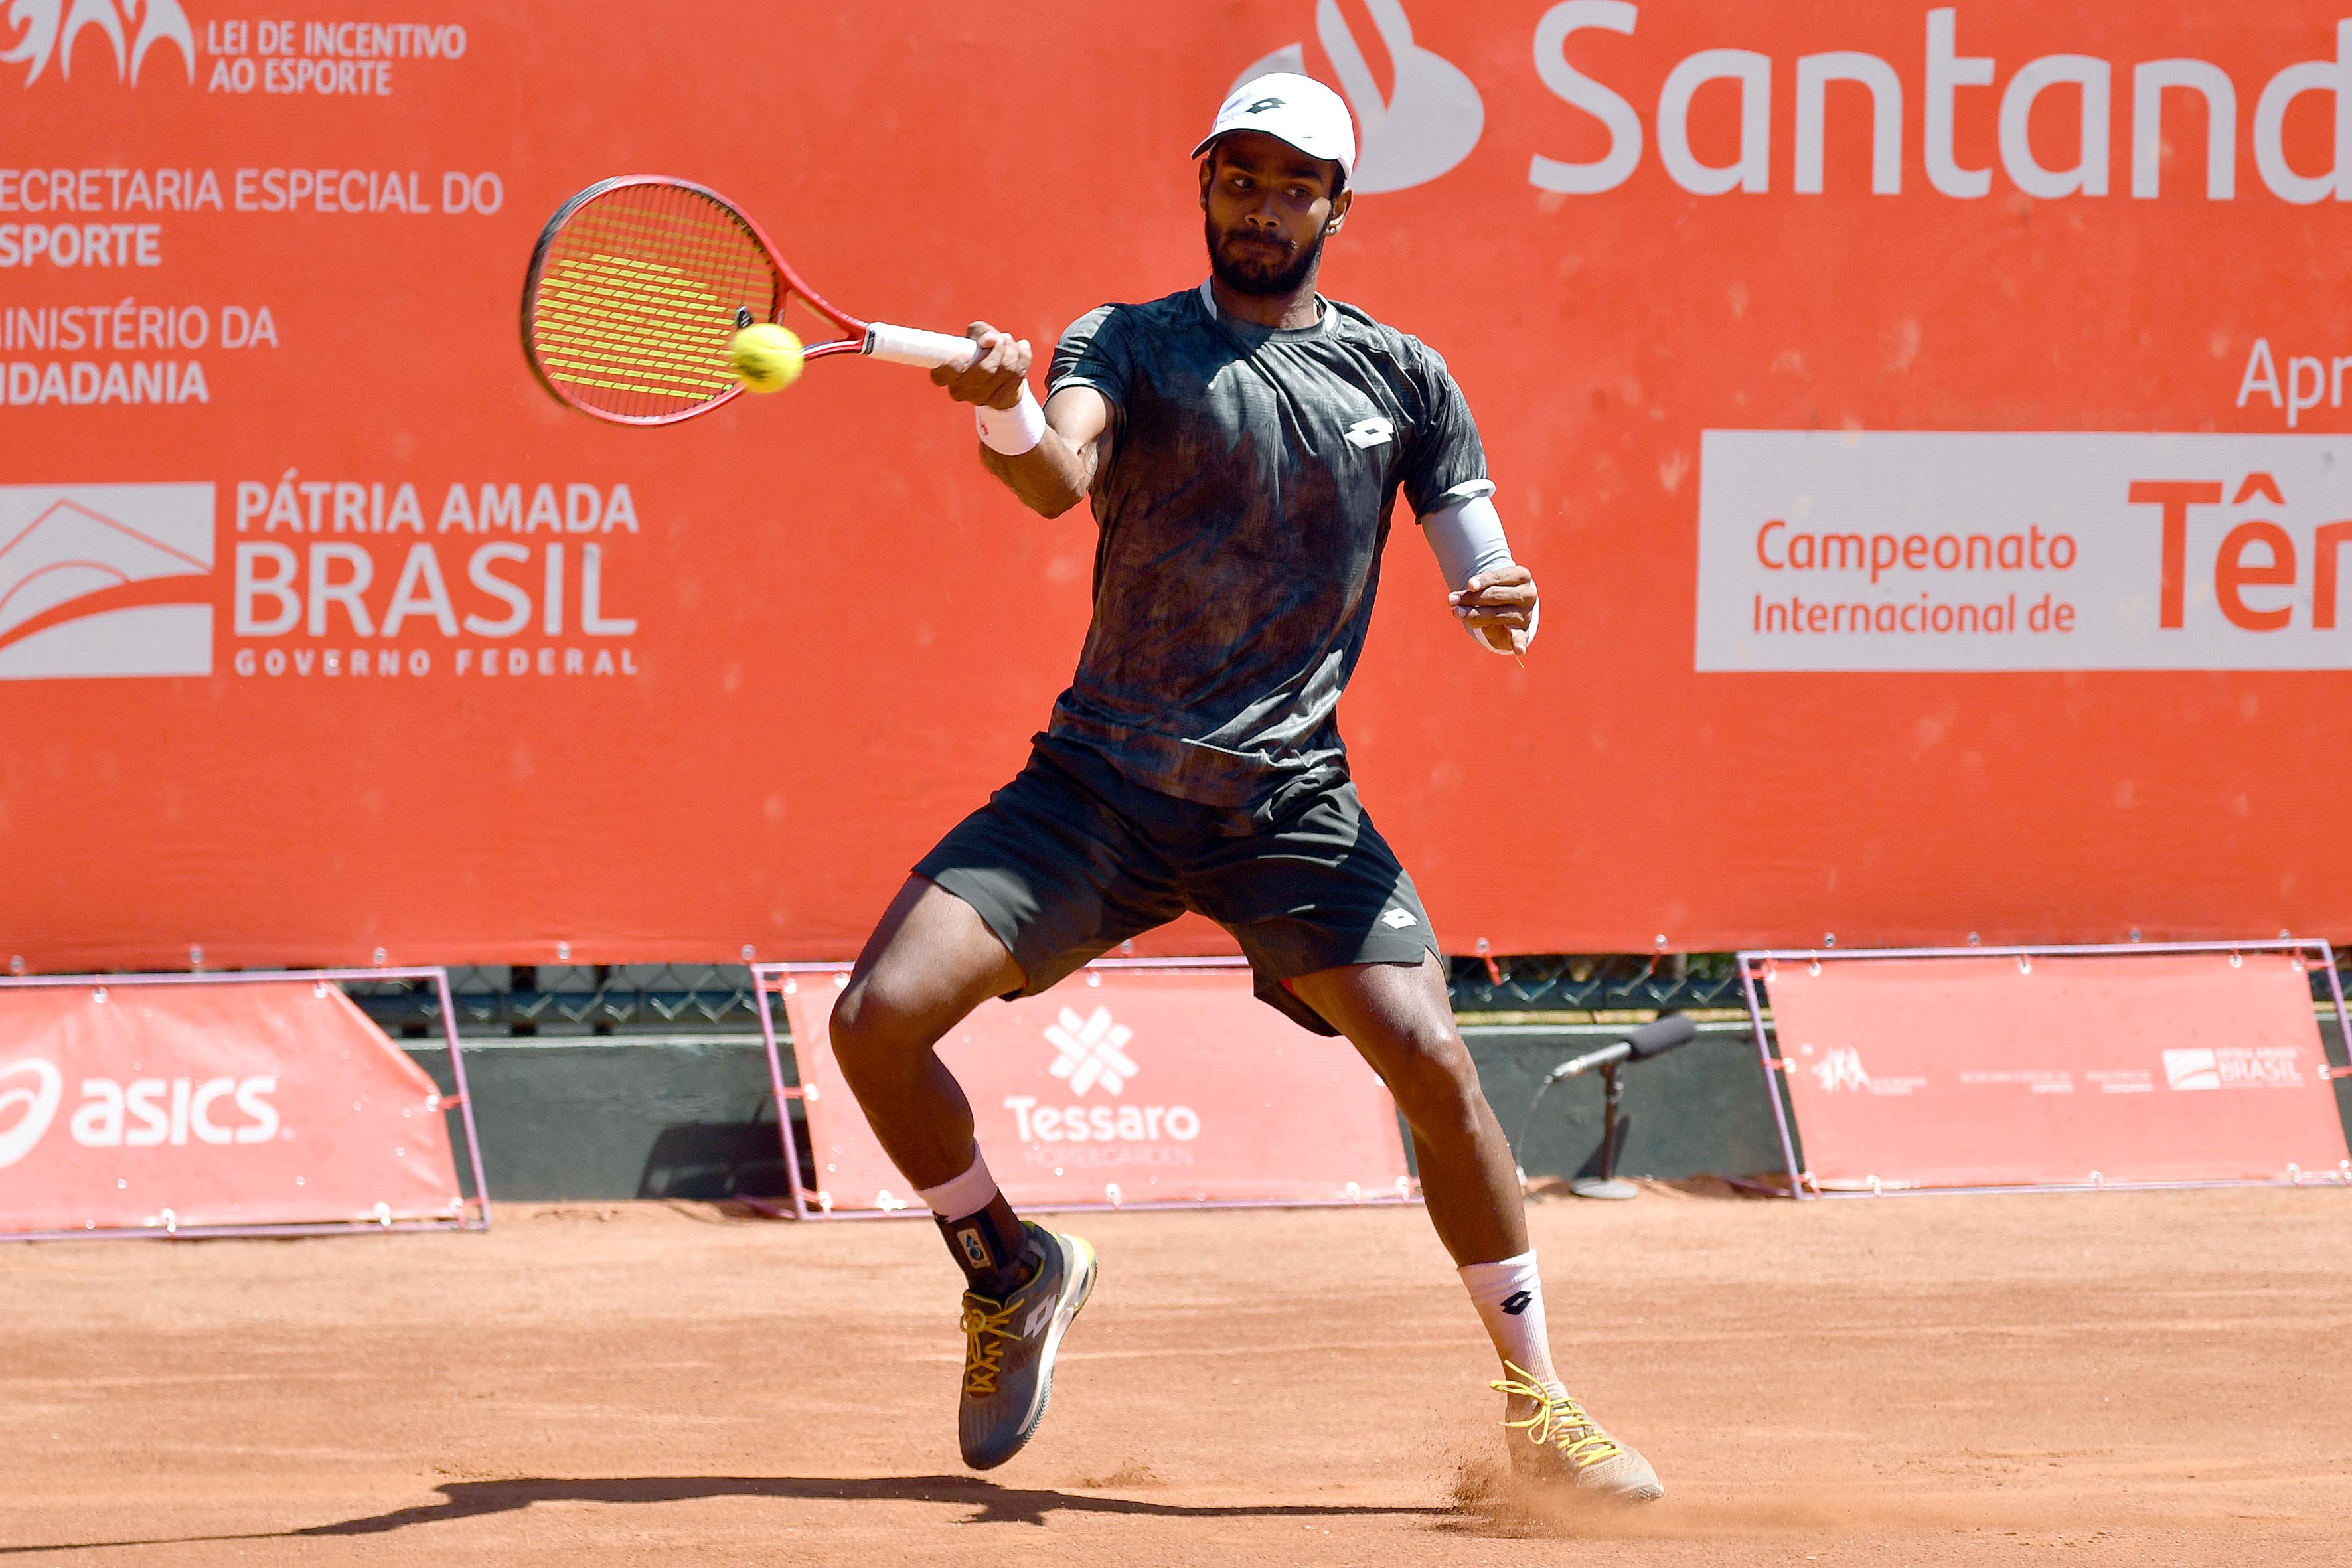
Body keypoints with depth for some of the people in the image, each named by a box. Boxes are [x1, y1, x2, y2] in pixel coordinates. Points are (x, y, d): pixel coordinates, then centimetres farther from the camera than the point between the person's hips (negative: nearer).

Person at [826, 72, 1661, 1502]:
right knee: (879, 1020, -15)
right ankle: (1012, 1273, 13)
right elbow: (1062, 479, -19)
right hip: (1102, 781, 0)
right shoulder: (1131, 346, 1)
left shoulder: (1400, 379, 8)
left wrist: (1505, 599, -15)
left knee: (1432, 1060, -16)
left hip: (1293, 797, 1)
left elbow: (1479, 568, 9)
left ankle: (1541, 1409, 1)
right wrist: (1008, 419, -43)